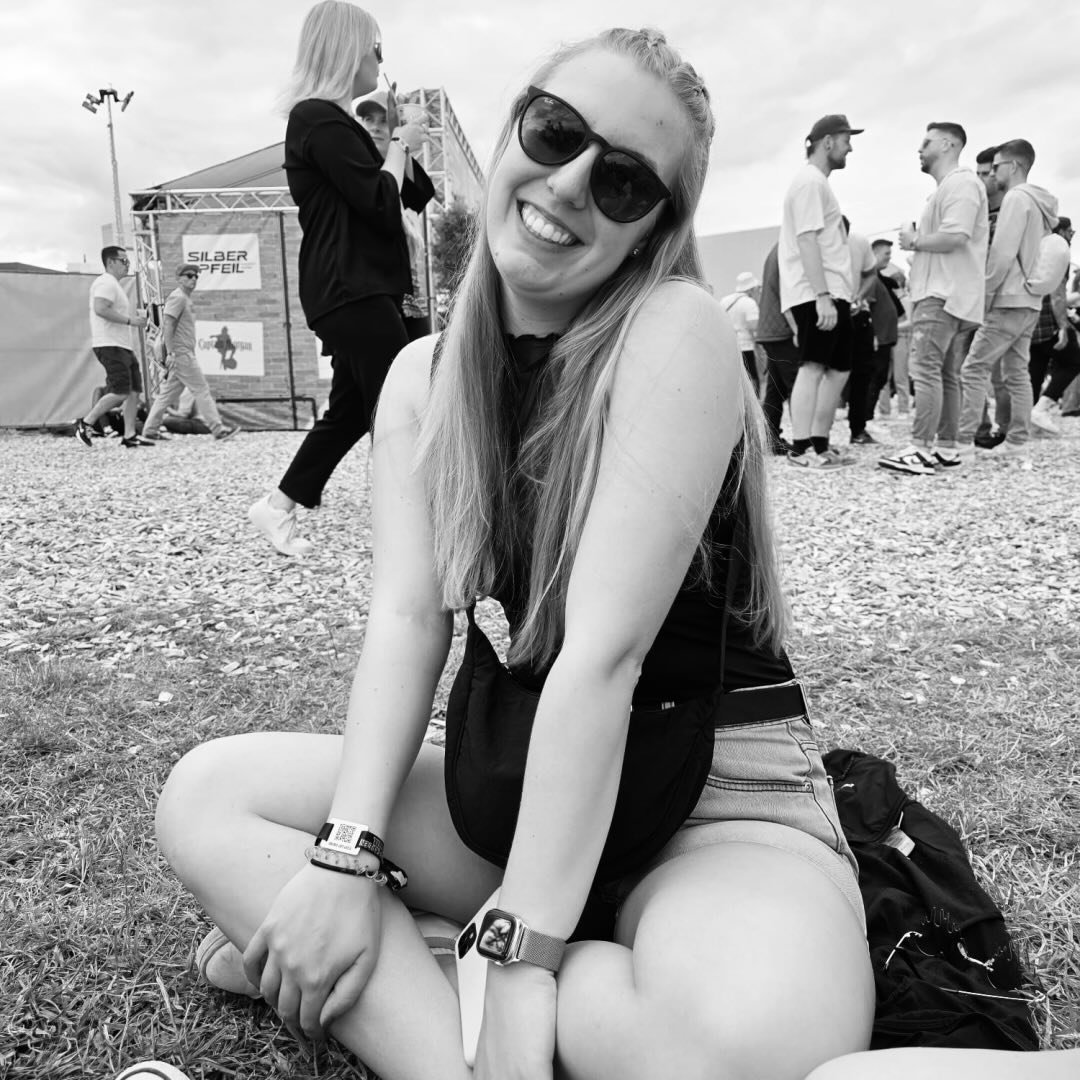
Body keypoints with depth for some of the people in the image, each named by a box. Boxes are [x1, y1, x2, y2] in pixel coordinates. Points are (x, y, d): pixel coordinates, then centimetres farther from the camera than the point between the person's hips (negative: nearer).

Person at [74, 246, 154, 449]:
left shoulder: (113, 285, 25)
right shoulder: (106, 283, -9)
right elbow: (100, 309, -23)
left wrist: (136, 316, 15)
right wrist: (130, 320, -19)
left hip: (122, 346, 11)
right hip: (110, 346, -11)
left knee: (134, 390, 5)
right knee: (120, 392, -15)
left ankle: (129, 436, 6)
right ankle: (85, 423, -2)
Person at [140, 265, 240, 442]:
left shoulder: (186, 299, 21)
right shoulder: (177, 297, -9)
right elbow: (168, 325, -16)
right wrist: (170, 352, -22)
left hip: (186, 353, 10)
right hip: (180, 353, -10)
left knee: (169, 393, 10)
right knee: (201, 390, -8)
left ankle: (150, 430, 13)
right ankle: (218, 429, -7)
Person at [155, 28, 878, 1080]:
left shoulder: (675, 331, -17)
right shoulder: (424, 374, 2)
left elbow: (601, 652, -24)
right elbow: (407, 617, -6)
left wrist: (519, 950, -21)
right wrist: (348, 854, -17)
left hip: (723, 806, -4)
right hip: (513, 781, 5)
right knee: (205, 794, -1)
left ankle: (393, 979, -11)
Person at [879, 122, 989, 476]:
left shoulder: (961, 183, -7)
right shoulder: (946, 188, 27)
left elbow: (955, 236, -21)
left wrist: (914, 241, -8)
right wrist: (917, 239, 12)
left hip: (942, 296, -11)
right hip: (941, 294, 11)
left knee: (926, 369, -16)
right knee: (945, 374, 9)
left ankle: (922, 449, -19)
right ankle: (946, 447, 12)